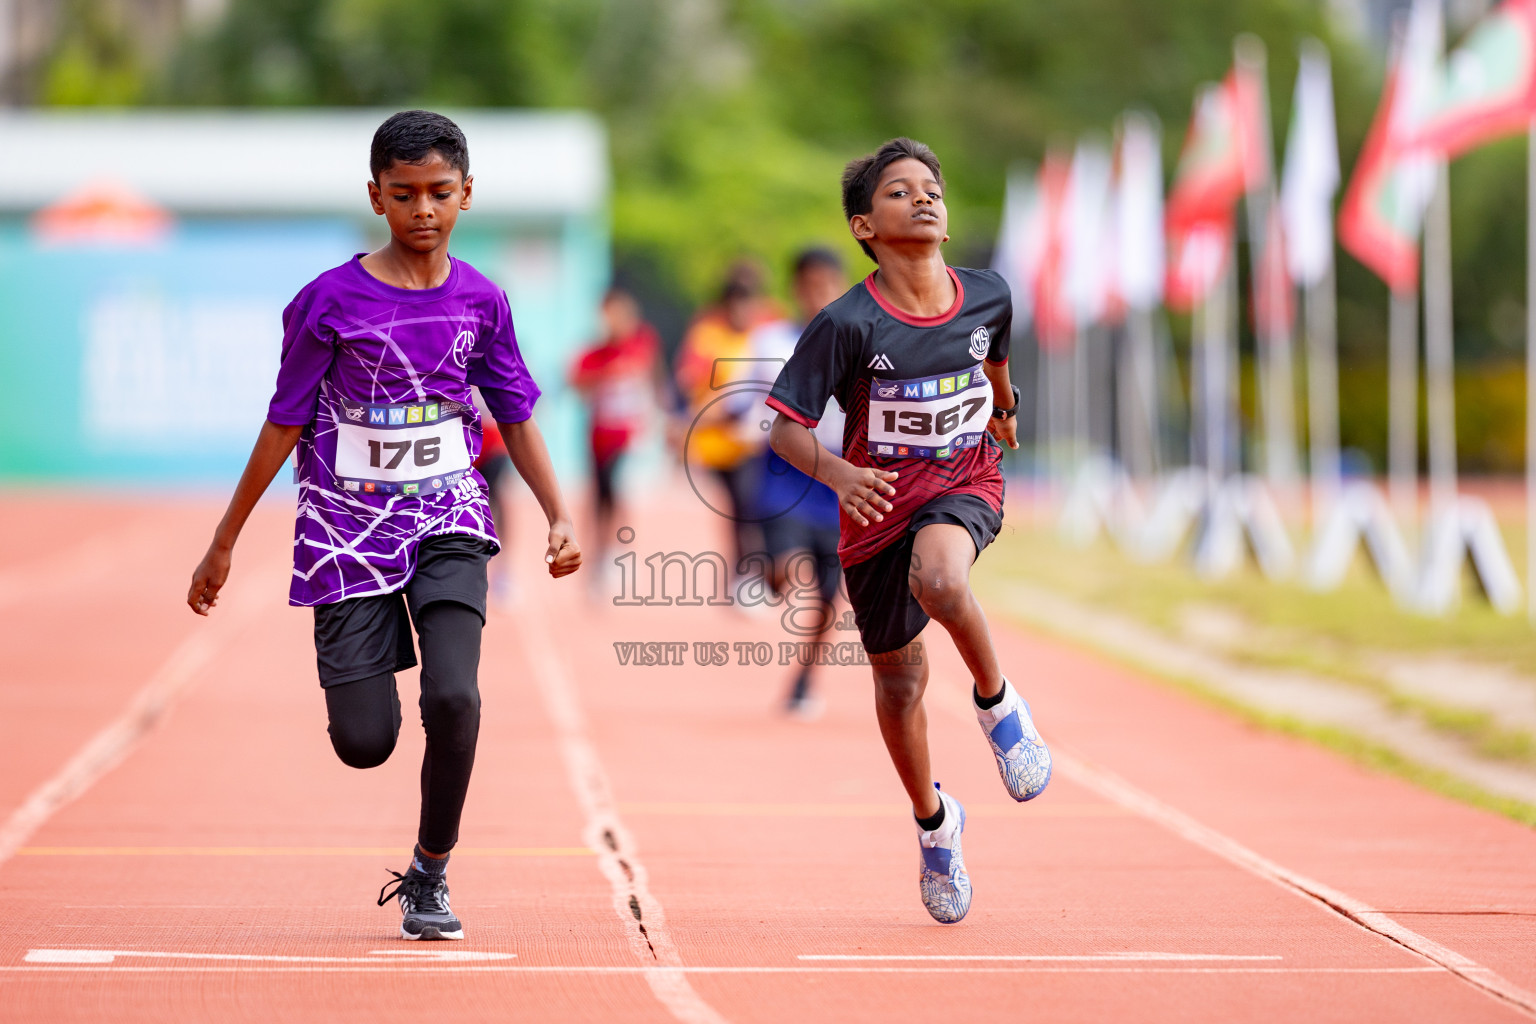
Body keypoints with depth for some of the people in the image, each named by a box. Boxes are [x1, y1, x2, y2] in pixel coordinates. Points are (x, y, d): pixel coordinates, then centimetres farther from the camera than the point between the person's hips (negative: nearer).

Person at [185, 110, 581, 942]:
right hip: (349, 529, -1)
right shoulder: (331, 301, -8)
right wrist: (223, 544, 2)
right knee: (364, 742, -5)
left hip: (447, 522, 1)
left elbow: (516, 419, 11)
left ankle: (430, 875, 0)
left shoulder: (480, 302, 1)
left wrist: (558, 517, 1)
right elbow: (285, 426, -1)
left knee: (453, 696, -22)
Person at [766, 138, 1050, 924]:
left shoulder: (986, 295, -6)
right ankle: (934, 822, 37)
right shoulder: (847, 324, -17)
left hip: (965, 484, 0)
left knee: (938, 578, -36)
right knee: (899, 681, 11)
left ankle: (996, 699, -8)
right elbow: (784, 426, -14)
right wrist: (836, 472, -33)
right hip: (879, 504, 0)